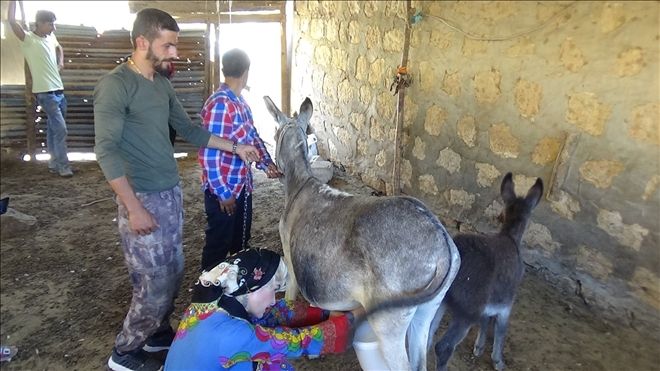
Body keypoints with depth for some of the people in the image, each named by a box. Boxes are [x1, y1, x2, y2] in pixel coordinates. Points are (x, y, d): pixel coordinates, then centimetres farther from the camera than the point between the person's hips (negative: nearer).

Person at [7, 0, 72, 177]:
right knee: (60, 129, -12)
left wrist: (61, 61, 17)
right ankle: (63, 166, -5)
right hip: (45, 93, -7)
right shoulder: (28, 39, -8)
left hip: (59, 90, 7)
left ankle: (54, 163, 22)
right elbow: (11, 20, -23)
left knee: (53, 129, 13)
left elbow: (59, 47, 34)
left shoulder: (51, 37, 12)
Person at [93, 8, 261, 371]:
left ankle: (159, 333, 38)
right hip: (143, 199, -8)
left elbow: (189, 130, 19)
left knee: (173, 273, 16)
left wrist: (236, 147, 17)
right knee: (155, 283, 0)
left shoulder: (162, 84, 10)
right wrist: (133, 208, -20)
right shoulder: (115, 85, -14)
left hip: (171, 194, 8)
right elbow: (106, 151, -18)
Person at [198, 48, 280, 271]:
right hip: (223, 190, -9)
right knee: (218, 245, 8)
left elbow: (252, 136, 16)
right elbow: (209, 154, -26)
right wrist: (223, 193, -21)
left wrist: (266, 163, 0)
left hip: (242, 186, 9)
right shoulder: (220, 104, -23)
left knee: (241, 241, 23)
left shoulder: (240, 102, 6)